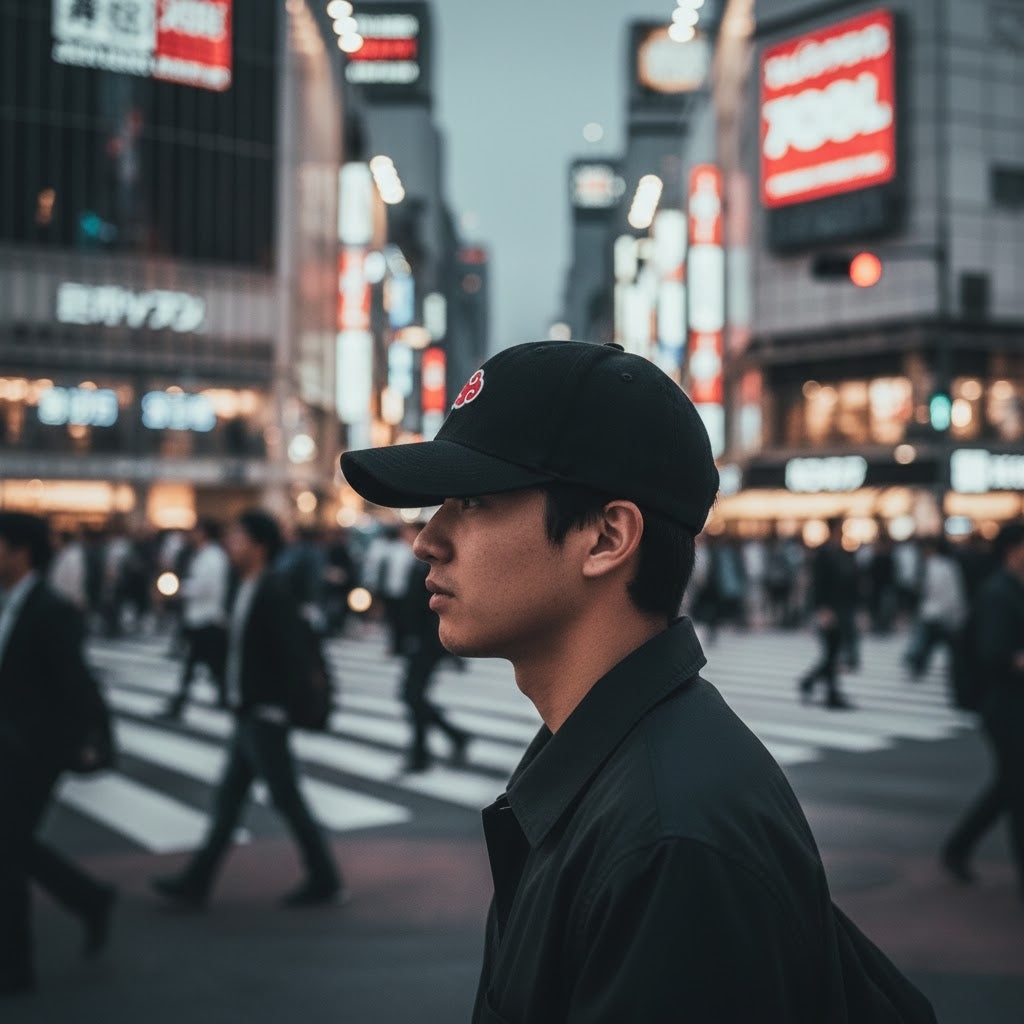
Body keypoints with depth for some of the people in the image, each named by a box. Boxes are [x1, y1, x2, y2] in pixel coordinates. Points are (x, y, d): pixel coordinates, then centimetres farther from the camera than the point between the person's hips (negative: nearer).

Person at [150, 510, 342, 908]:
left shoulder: (272, 592, -19)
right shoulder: (248, 591, 9)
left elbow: (294, 652, -22)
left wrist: (296, 707, -20)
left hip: (266, 718, -9)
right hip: (248, 715, 9)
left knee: (287, 800, 2)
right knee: (228, 797, 13)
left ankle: (324, 880, 15)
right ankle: (196, 882, 20)